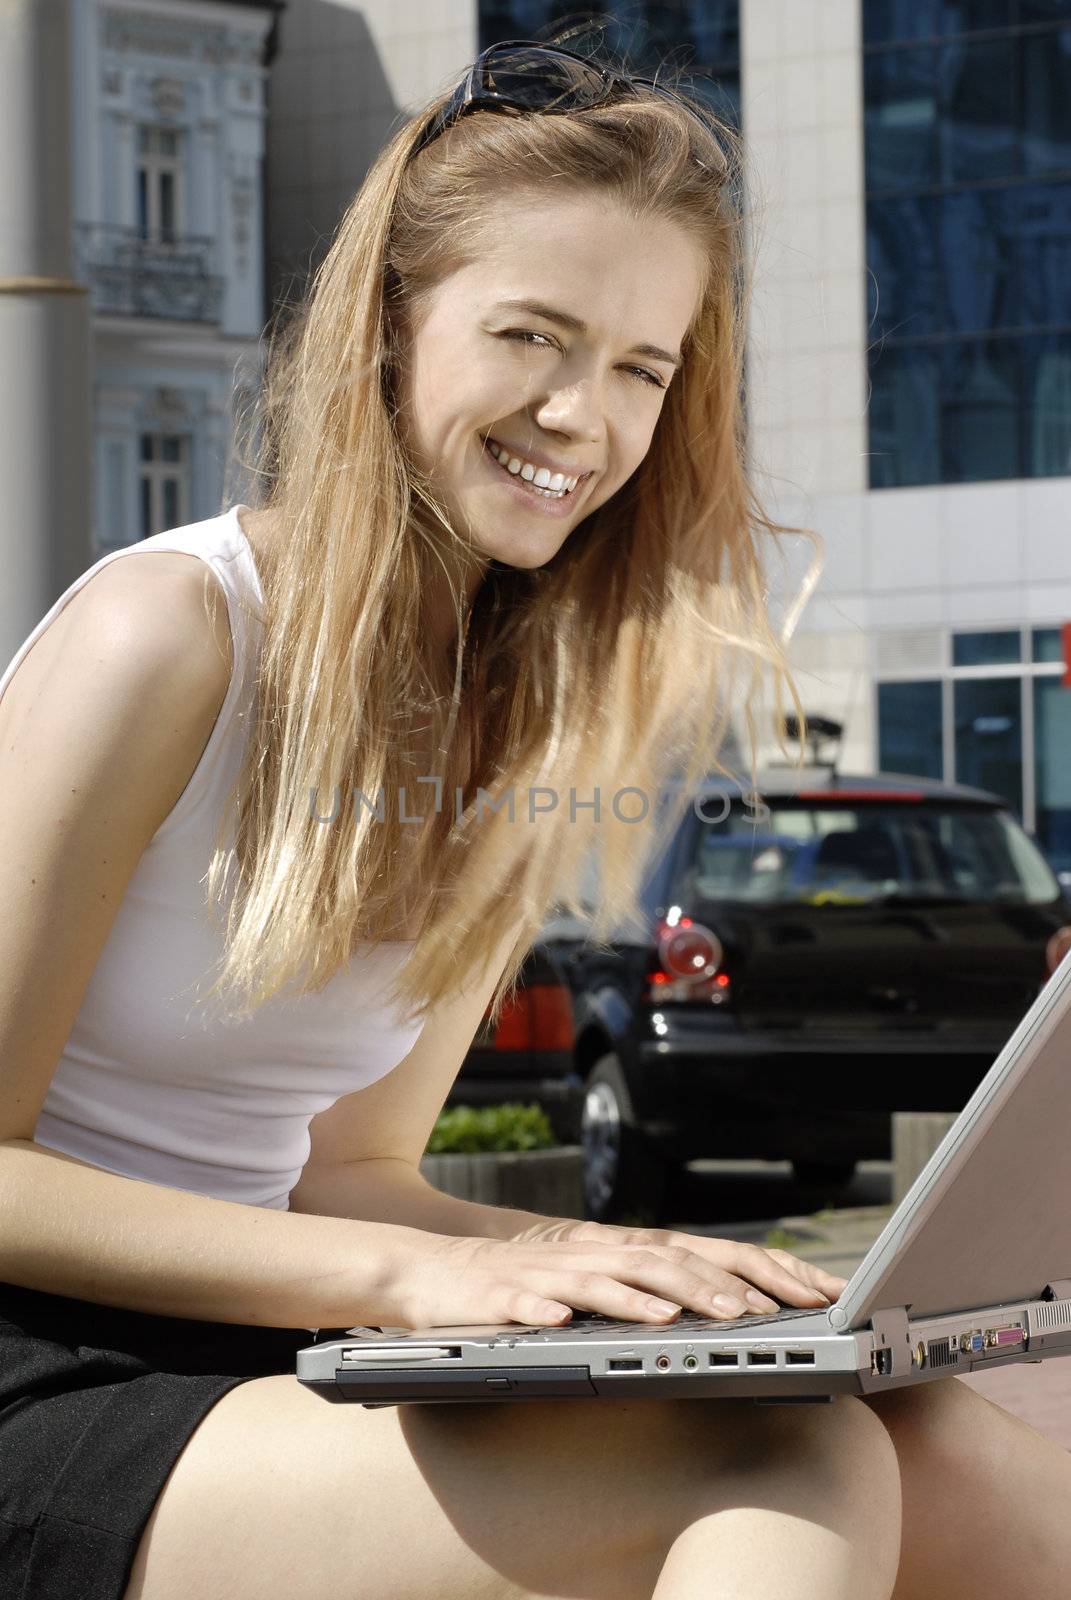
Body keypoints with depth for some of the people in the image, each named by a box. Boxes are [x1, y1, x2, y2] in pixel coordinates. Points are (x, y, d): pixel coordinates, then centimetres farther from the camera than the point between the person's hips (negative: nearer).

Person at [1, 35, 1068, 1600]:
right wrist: (413, 1274, -21)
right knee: (786, 1466, -29)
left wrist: (606, 1265, -6)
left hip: (243, 1370, 7)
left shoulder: (535, 720, 12)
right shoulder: (165, 633, -10)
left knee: (945, 1453, -19)